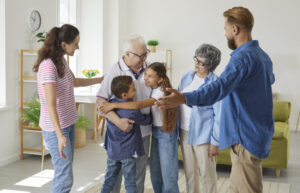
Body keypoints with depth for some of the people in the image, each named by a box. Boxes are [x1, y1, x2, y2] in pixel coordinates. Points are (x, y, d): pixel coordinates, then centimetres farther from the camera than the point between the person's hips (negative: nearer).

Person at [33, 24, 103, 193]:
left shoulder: (61, 60, 7)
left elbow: (74, 82, 28)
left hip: (68, 123, 9)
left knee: (65, 170, 12)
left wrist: (101, 80, 30)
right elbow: (51, 104, -28)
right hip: (55, 127, -9)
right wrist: (59, 135, -35)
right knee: (65, 178, -9)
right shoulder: (48, 65, -22)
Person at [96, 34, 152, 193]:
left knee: (139, 168, 15)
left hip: (143, 129, 4)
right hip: (121, 129, -4)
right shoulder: (116, 71, -13)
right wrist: (118, 121, -26)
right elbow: (101, 100, -16)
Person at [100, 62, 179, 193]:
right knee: (155, 171, 14)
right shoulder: (152, 90, 2)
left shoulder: (161, 93, -24)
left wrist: (113, 105, -34)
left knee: (167, 172, -1)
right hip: (155, 132, 8)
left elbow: (138, 105, -34)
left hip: (166, 133, -8)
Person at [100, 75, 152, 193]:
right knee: (130, 183, 6)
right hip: (128, 152, -6)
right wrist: (150, 115, 14)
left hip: (112, 151, 6)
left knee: (109, 180, 17)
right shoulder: (132, 112, -22)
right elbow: (147, 120, -5)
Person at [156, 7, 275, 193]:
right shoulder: (263, 55, 14)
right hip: (259, 134, 10)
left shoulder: (243, 57, -19)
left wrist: (184, 98, -48)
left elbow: (220, 87, -36)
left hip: (246, 137, -10)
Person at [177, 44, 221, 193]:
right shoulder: (187, 77, 5)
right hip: (185, 133, 6)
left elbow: (219, 116, -14)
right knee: (189, 172, 18)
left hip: (203, 136, -6)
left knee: (207, 174, 6)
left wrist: (215, 142, -14)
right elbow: (178, 103, 13)